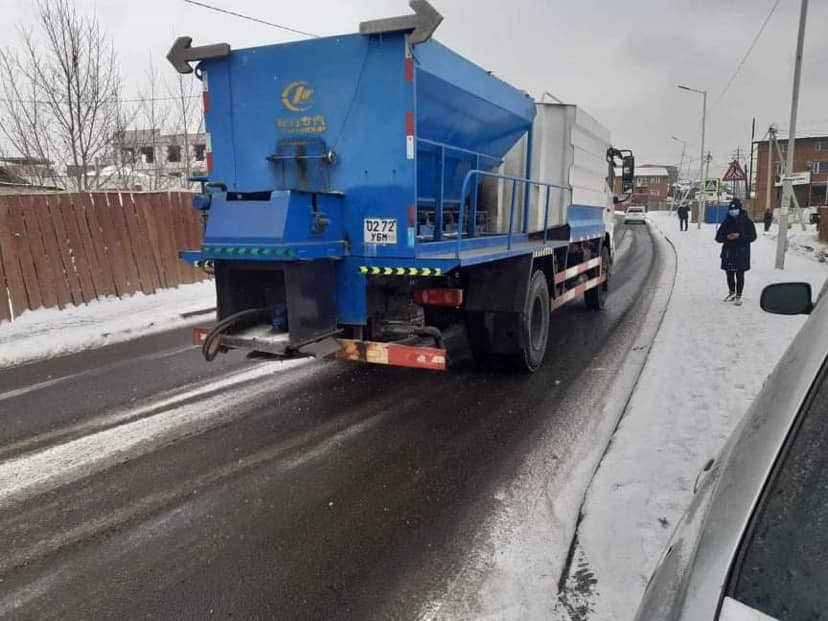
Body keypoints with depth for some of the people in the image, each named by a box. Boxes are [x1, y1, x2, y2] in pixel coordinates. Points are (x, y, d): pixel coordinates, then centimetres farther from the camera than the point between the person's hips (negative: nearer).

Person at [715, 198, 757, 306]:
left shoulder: (746, 221, -2)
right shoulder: (726, 222, 7)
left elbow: (753, 236, -5)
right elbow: (718, 237, 6)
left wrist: (740, 236, -19)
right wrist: (727, 237, -15)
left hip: (741, 252, -3)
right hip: (728, 252, 4)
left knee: (740, 275, -1)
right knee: (729, 274, 12)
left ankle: (739, 296, 6)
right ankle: (732, 293, 30)